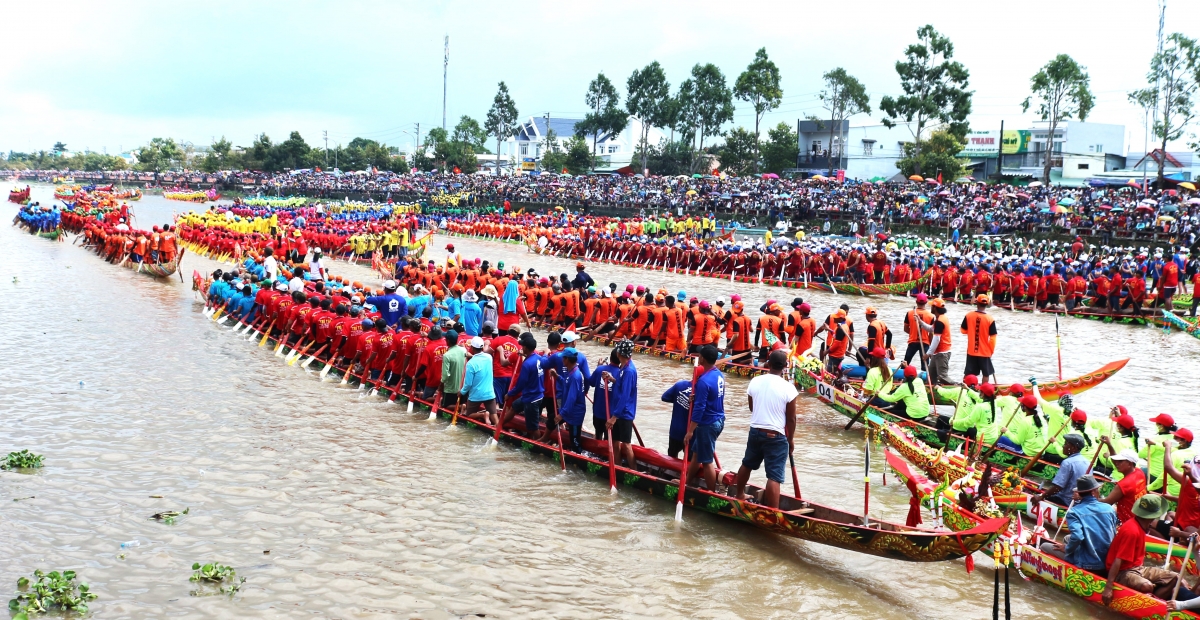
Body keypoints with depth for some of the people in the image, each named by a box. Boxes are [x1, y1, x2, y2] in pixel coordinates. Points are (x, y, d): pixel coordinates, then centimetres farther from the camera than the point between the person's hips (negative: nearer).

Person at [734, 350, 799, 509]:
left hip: (755, 431, 5)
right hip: (776, 436, -5)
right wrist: (791, 439, 6)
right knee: (774, 477, -4)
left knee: (747, 464, 27)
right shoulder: (788, 387, -15)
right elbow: (791, 418, -8)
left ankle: (739, 495, 46)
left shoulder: (755, 381, -3)